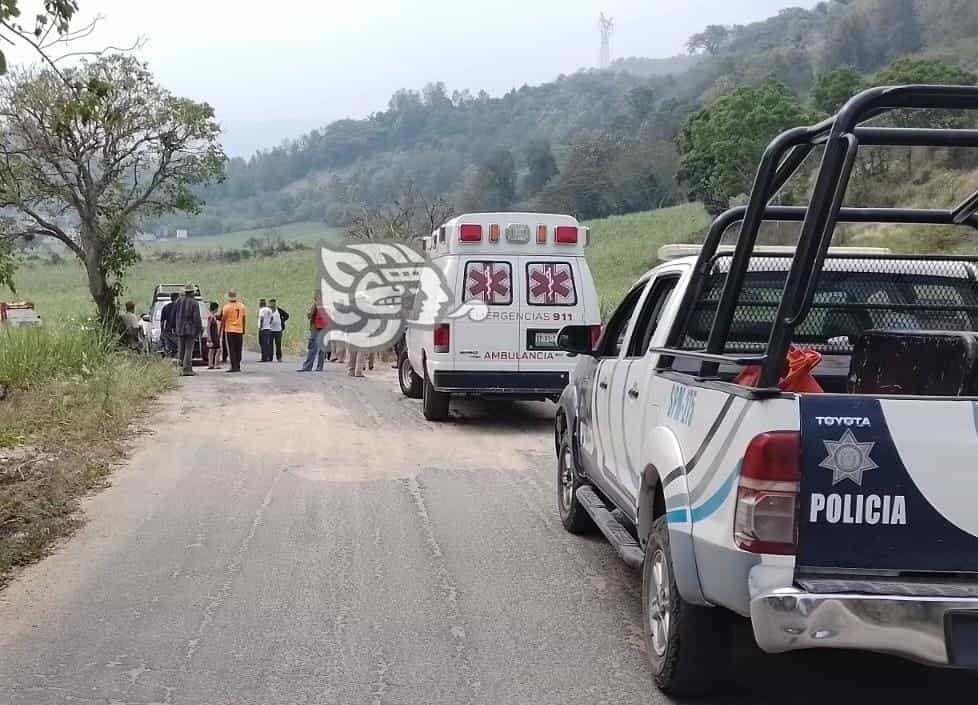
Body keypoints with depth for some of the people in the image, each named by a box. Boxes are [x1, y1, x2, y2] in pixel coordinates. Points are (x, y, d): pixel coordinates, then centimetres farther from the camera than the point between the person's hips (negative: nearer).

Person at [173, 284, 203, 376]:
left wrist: (174, 328, 18)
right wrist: (198, 330, -6)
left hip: (180, 329, 5)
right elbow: (197, 318, -14)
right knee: (188, 349, -3)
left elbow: (173, 316, 10)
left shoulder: (178, 301, 6)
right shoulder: (194, 303, -10)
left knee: (181, 349, 12)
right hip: (190, 330, -5)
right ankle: (186, 369, -7)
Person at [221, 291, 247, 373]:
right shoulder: (242, 306, 6)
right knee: (238, 350, 11)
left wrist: (221, 329, 4)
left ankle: (234, 367, -8)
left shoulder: (227, 307, -7)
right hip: (239, 330, 4)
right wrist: (243, 330, 19)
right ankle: (238, 366, 14)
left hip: (230, 330, -4)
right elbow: (244, 319, 11)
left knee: (232, 350, -2)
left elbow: (223, 319, -5)